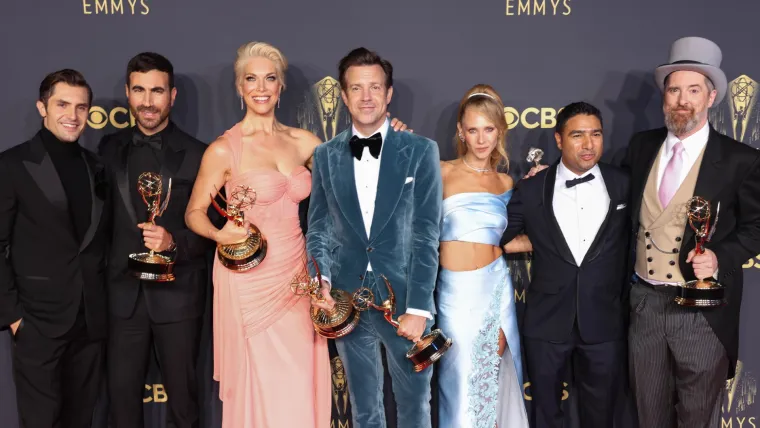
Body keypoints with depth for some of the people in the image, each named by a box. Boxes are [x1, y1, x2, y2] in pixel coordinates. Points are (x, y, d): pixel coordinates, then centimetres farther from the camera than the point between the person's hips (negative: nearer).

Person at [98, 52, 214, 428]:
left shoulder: (196, 154, -5)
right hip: (124, 292, 3)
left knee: (182, 392, 12)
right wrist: (102, 274, 1)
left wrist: (175, 242, -21)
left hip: (177, 292, -2)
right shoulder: (109, 148, 5)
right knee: (121, 393, 12)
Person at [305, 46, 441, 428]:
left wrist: (418, 308, -13)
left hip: (403, 299, -2)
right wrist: (319, 279, -10)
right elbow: (318, 227, 9)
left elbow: (426, 235, -8)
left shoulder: (420, 151, -3)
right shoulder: (325, 155, 5)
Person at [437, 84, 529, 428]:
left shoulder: (505, 182, 7)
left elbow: (495, 240, 12)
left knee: (496, 376, 14)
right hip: (455, 292, -3)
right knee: (460, 380, 7)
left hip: (495, 286, 3)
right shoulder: (442, 173, -3)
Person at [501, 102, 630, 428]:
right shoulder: (531, 189, -4)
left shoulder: (624, 186, -1)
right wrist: (536, 244, -4)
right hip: (546, 323, 0)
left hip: (604, 324, 0)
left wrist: (628, 304, 6)